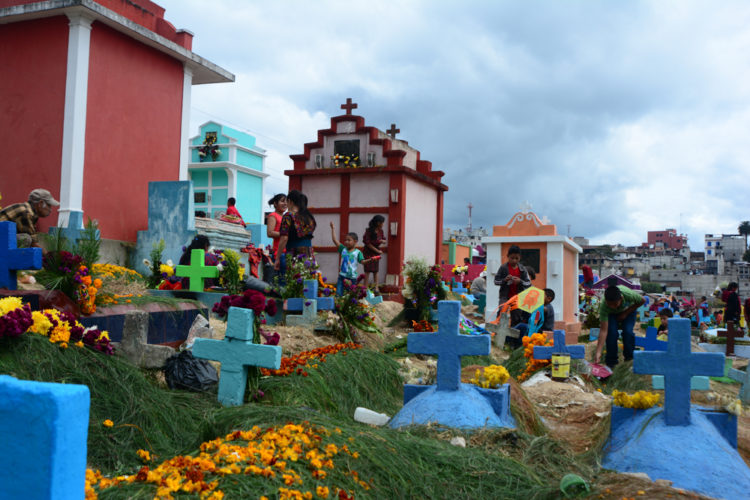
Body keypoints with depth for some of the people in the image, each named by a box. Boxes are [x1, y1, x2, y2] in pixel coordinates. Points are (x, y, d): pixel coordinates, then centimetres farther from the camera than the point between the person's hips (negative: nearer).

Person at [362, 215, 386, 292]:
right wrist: (377, 250, -12)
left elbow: (384, 240, 14)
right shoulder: (369, 231, -15)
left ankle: (376, 288, 11)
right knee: (368, 271, -6)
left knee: (375, 271, 7)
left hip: (376, 254, 6)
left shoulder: (380, 231, 3)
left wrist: (382, 241, -12)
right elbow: (367, 243, -15)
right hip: (368, 253, -6)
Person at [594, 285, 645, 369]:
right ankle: (611, 361, -4)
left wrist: (626, 313, -21)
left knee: (628, 331, -19)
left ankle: (629, 357, 6)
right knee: (611, 332, -22)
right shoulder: (603, 307, -40)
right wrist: (598, 352, -44)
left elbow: (642, 301, -18)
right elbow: (603, 330, -39)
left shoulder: (628, 294, -42)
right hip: (611, 314, 0)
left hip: (629, 309, 0)